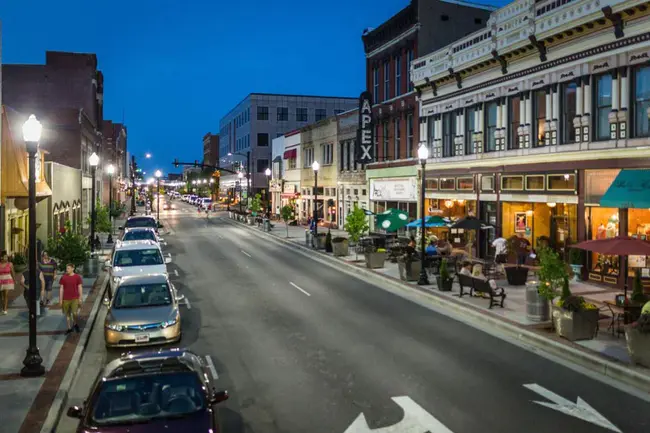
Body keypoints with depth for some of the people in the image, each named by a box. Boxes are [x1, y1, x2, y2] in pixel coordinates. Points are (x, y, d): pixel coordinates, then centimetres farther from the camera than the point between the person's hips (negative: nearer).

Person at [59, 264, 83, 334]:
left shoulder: (77, 277, -2)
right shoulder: (63, 278, 1)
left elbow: (80, 288, 2)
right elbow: (61, 289, 5)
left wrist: (80, 298, 0)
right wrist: (60, 300, 2)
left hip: (75, 299, -2)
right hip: (66, 299, 2)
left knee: (75, 313, -11)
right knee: (67, 314, 9)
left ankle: (76, 324, 18)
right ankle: (69, 328, 22)